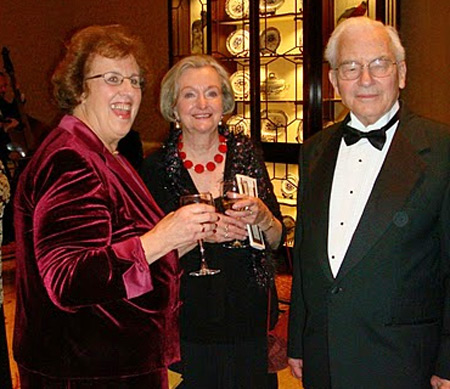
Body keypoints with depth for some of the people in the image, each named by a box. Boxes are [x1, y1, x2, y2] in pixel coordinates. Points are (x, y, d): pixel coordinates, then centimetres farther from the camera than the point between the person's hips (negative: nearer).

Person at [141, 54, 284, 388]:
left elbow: (277, 240, 4)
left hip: (246, 321, 2)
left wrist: (262, 217, -17)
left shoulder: (246, 154, 0)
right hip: (185, 325, -1)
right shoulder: (157, 167, -5)